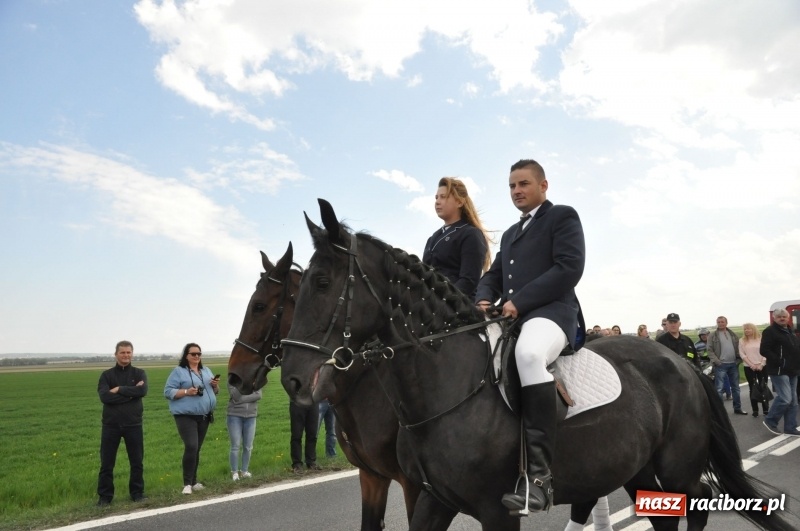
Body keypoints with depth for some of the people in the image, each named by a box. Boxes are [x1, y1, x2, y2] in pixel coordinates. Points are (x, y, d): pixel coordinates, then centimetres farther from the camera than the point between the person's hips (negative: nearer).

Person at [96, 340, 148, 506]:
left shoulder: (139, 373, 5)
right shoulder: (107, 375, 3)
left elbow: (143, 391, -15)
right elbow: (104, 397, -14)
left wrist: (119, 389, -15)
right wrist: (131, 393, -15)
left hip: (133, 424, 0)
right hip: (111, 425, 0)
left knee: (137, 462, 7)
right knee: (107, 463, 7)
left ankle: (137, 492, 21)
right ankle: (105, 496, 20)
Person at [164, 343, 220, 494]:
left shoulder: (206, 370, 13)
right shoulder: (178, 371, -5)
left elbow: (214, 392, 18)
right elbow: (168, 392, -10)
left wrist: (215, 385, -4)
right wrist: (187, 392, -21)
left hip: (204, 416, 6)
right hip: (186, 416, -6)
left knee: (196, 449, 12)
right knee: (191, 447, -16)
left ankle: (193, 481, 22)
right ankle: (187, 483, -7)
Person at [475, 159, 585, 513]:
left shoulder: (563, 216, 7)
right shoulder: (510, 234, 30)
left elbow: (569, 268, -9)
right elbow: (493, 275, 25)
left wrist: (519, 301, -16)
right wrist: (483, 300, 0)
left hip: (551, 311, -8)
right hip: (511, 318, 9)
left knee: (529, 353, -39)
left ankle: (539, 476, -39)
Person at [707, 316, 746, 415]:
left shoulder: (733, 335, 11)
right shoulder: (712, 335, -2)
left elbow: (738, 348, 14)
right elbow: (710, 350, -6)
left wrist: (739, 359, 2)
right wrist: (716, 361, -16)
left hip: (733, 364, 5)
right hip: (720, 365, -5)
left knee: (735, 387, 13)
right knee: (719, 388, -5)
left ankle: (737, 408, 24)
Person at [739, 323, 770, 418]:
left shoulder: (761, 339, 2)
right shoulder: (742, 341, 6)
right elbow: (742, 354, 0)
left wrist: (761, 364, -11)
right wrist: (751, 365, -9)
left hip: (761, 366, -1)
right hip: (749, 367, 1)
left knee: (763, 387, 1)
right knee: (752, 388, 3)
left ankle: (766, 409, 7)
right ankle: (755, 410, 6)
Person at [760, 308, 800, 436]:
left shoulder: (789, 331, 19)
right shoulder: (770, 331, -9)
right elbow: (764, 350, -17)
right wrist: (779, 361, -24)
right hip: (779, 371, -9)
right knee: (785, 398, -14)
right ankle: (770, 420, 4)